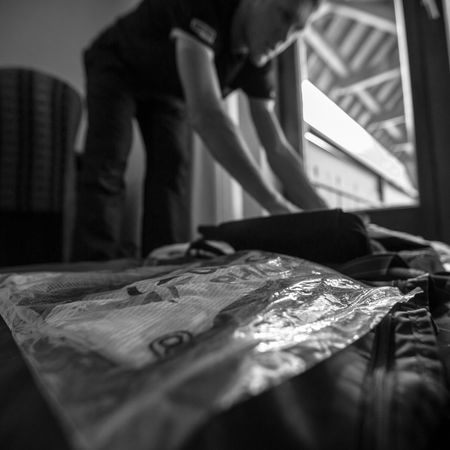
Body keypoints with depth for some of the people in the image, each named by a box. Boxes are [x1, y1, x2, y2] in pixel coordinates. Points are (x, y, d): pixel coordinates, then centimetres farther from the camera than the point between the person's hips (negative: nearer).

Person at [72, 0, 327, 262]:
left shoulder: (258, 62, -18)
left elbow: (277, 147, -18)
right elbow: (205, 113, -51)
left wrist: (326, 217, -27)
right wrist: (274, 204, -54)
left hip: (168, 88, 4)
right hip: (116, 67, -4)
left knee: (173, 169, -16)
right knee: (107, 168, -23)